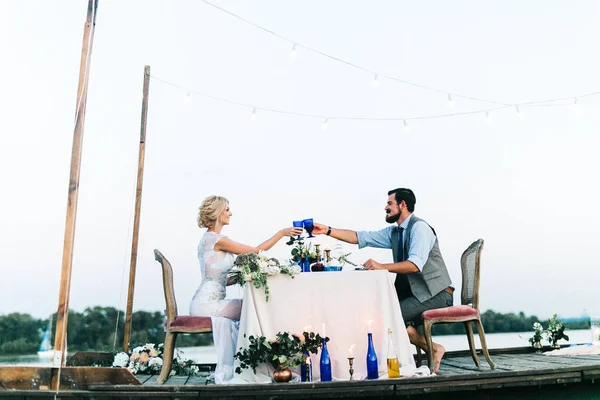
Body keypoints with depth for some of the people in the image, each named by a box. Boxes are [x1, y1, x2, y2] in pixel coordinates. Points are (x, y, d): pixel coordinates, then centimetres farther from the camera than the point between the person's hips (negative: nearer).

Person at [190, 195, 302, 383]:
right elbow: (256, 250, -13)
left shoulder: (208, 238, 17)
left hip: (205, 302, 9)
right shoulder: (217, 239, -14)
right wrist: (282, 232, -8)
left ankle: (225, 375, 6)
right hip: (208, 302, -9)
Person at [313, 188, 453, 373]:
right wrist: (328, 231, -2)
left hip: (437, 294, -9)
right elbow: (360, 237, 6)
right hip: (416, 293, 9)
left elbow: (415, 265, -28)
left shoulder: (419, 227, -15)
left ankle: (434, 349, -3)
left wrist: (381, 267, -35)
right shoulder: (393, 232, 11)